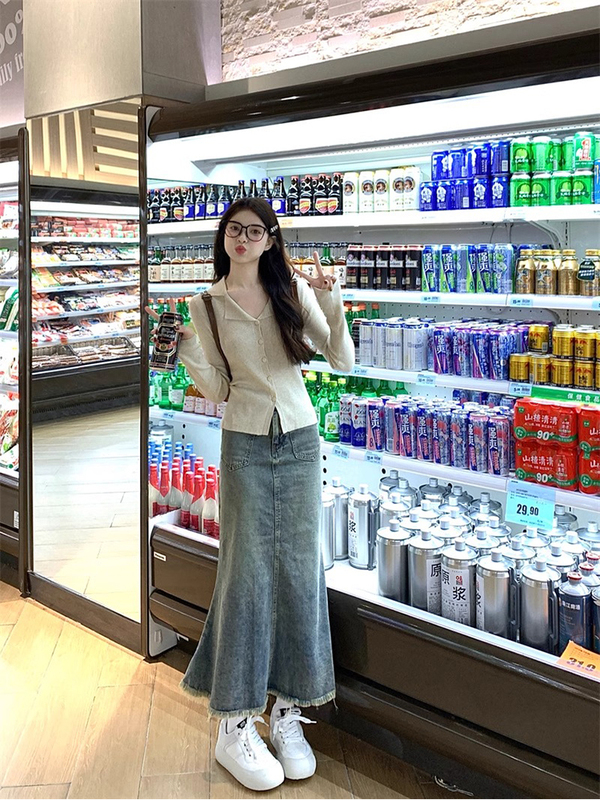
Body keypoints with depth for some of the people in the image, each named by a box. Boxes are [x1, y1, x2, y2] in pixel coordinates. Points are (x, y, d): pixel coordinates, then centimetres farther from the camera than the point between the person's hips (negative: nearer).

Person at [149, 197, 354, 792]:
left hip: (299, 440, 2)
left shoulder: (294, 290, 3)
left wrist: (332, 306, -15)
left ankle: (287, 711, 18)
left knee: (297, 568, 4)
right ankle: (235, 727, 10)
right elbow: (219, 390, 3)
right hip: (244, 444, -1)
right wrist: (187, 353, -13)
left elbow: (343, 362, -1)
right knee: (247, 571, -2)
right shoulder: (205, 305, 3)